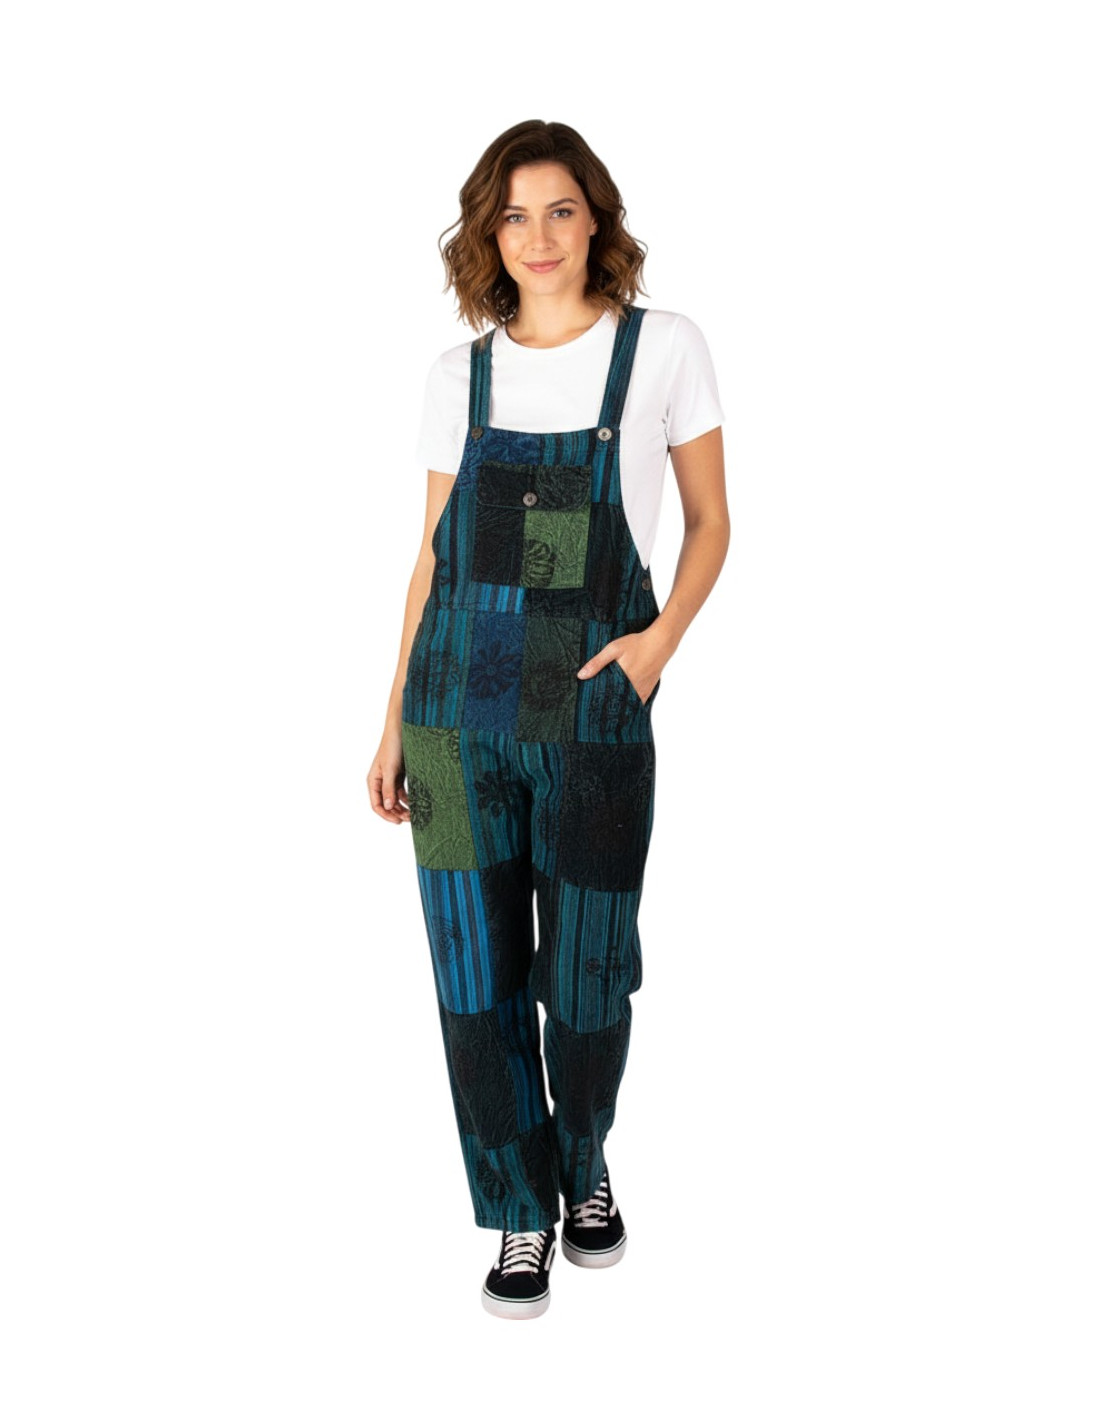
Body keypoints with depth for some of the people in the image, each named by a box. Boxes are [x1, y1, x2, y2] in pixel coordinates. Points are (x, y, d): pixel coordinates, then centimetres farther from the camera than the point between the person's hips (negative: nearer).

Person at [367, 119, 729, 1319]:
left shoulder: (664, 347, 1)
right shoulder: (462, 373, 7)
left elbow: (710, 523, 7)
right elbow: (432, 555, 11)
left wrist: (661, 638, -11)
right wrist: (393, 724, 7)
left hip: (593, 717, -2)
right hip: (459, 710, 2)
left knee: (586, 972, 6)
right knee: (476, 972, 4)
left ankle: (585, 1168, 36)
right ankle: (521, 1216, 23)